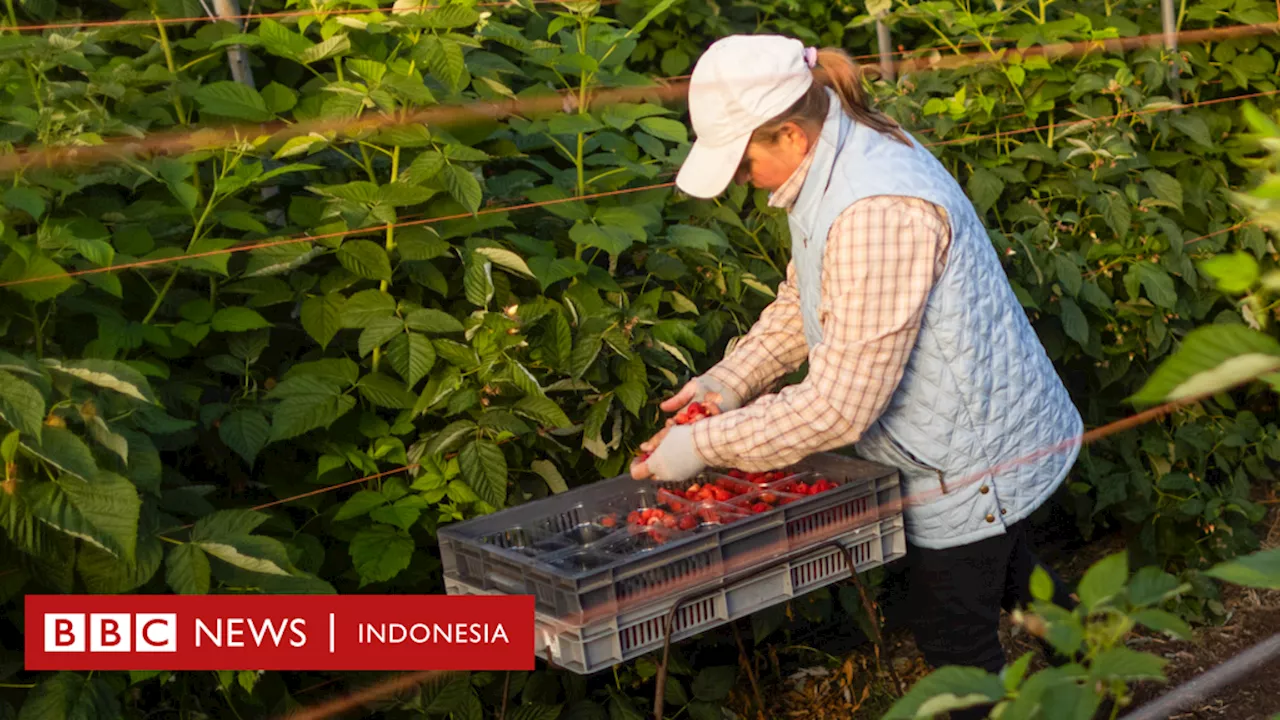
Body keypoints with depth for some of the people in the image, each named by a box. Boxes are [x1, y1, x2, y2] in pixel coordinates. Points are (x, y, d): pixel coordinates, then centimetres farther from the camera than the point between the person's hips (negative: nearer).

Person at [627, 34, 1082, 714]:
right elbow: (801, 298, 8)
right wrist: (730, 378, -5)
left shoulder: (877, 213, -36)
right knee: (1006, 572, 31)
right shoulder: (840, 152, -4)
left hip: (973, 457, -10)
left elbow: (841, 405, -33)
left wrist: (706, 443, -25)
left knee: (953, 635, 7)